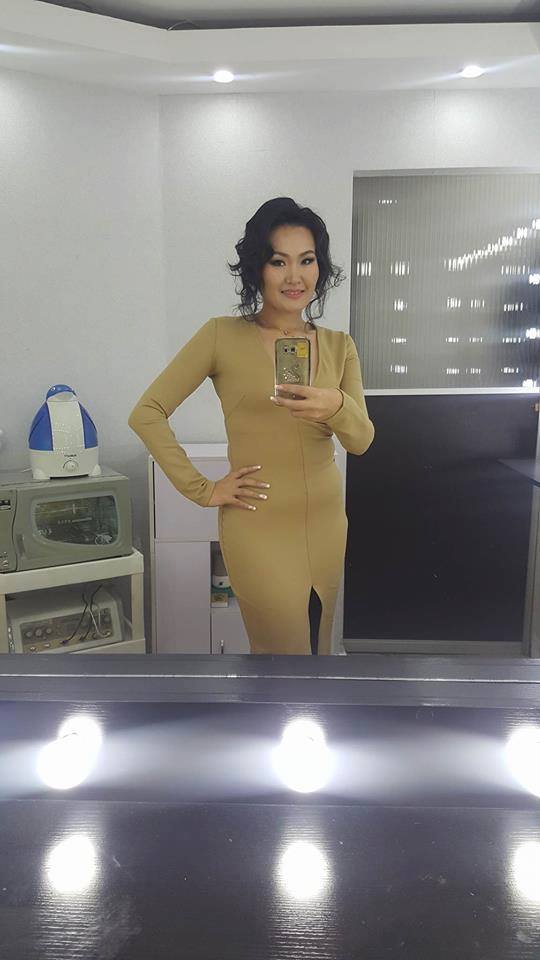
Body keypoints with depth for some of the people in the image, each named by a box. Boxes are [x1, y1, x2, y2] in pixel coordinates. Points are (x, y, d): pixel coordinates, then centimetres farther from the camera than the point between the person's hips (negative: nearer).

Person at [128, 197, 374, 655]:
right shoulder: (223, 335, -7)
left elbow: (361, 440, -3)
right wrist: (200, 489, -9)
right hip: (259, 526, -5)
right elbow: (147, 413, -6)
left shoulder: (339, 346, 6)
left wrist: (336, 407, -25)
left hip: (327, 522, 5)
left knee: (318, 647, 18)